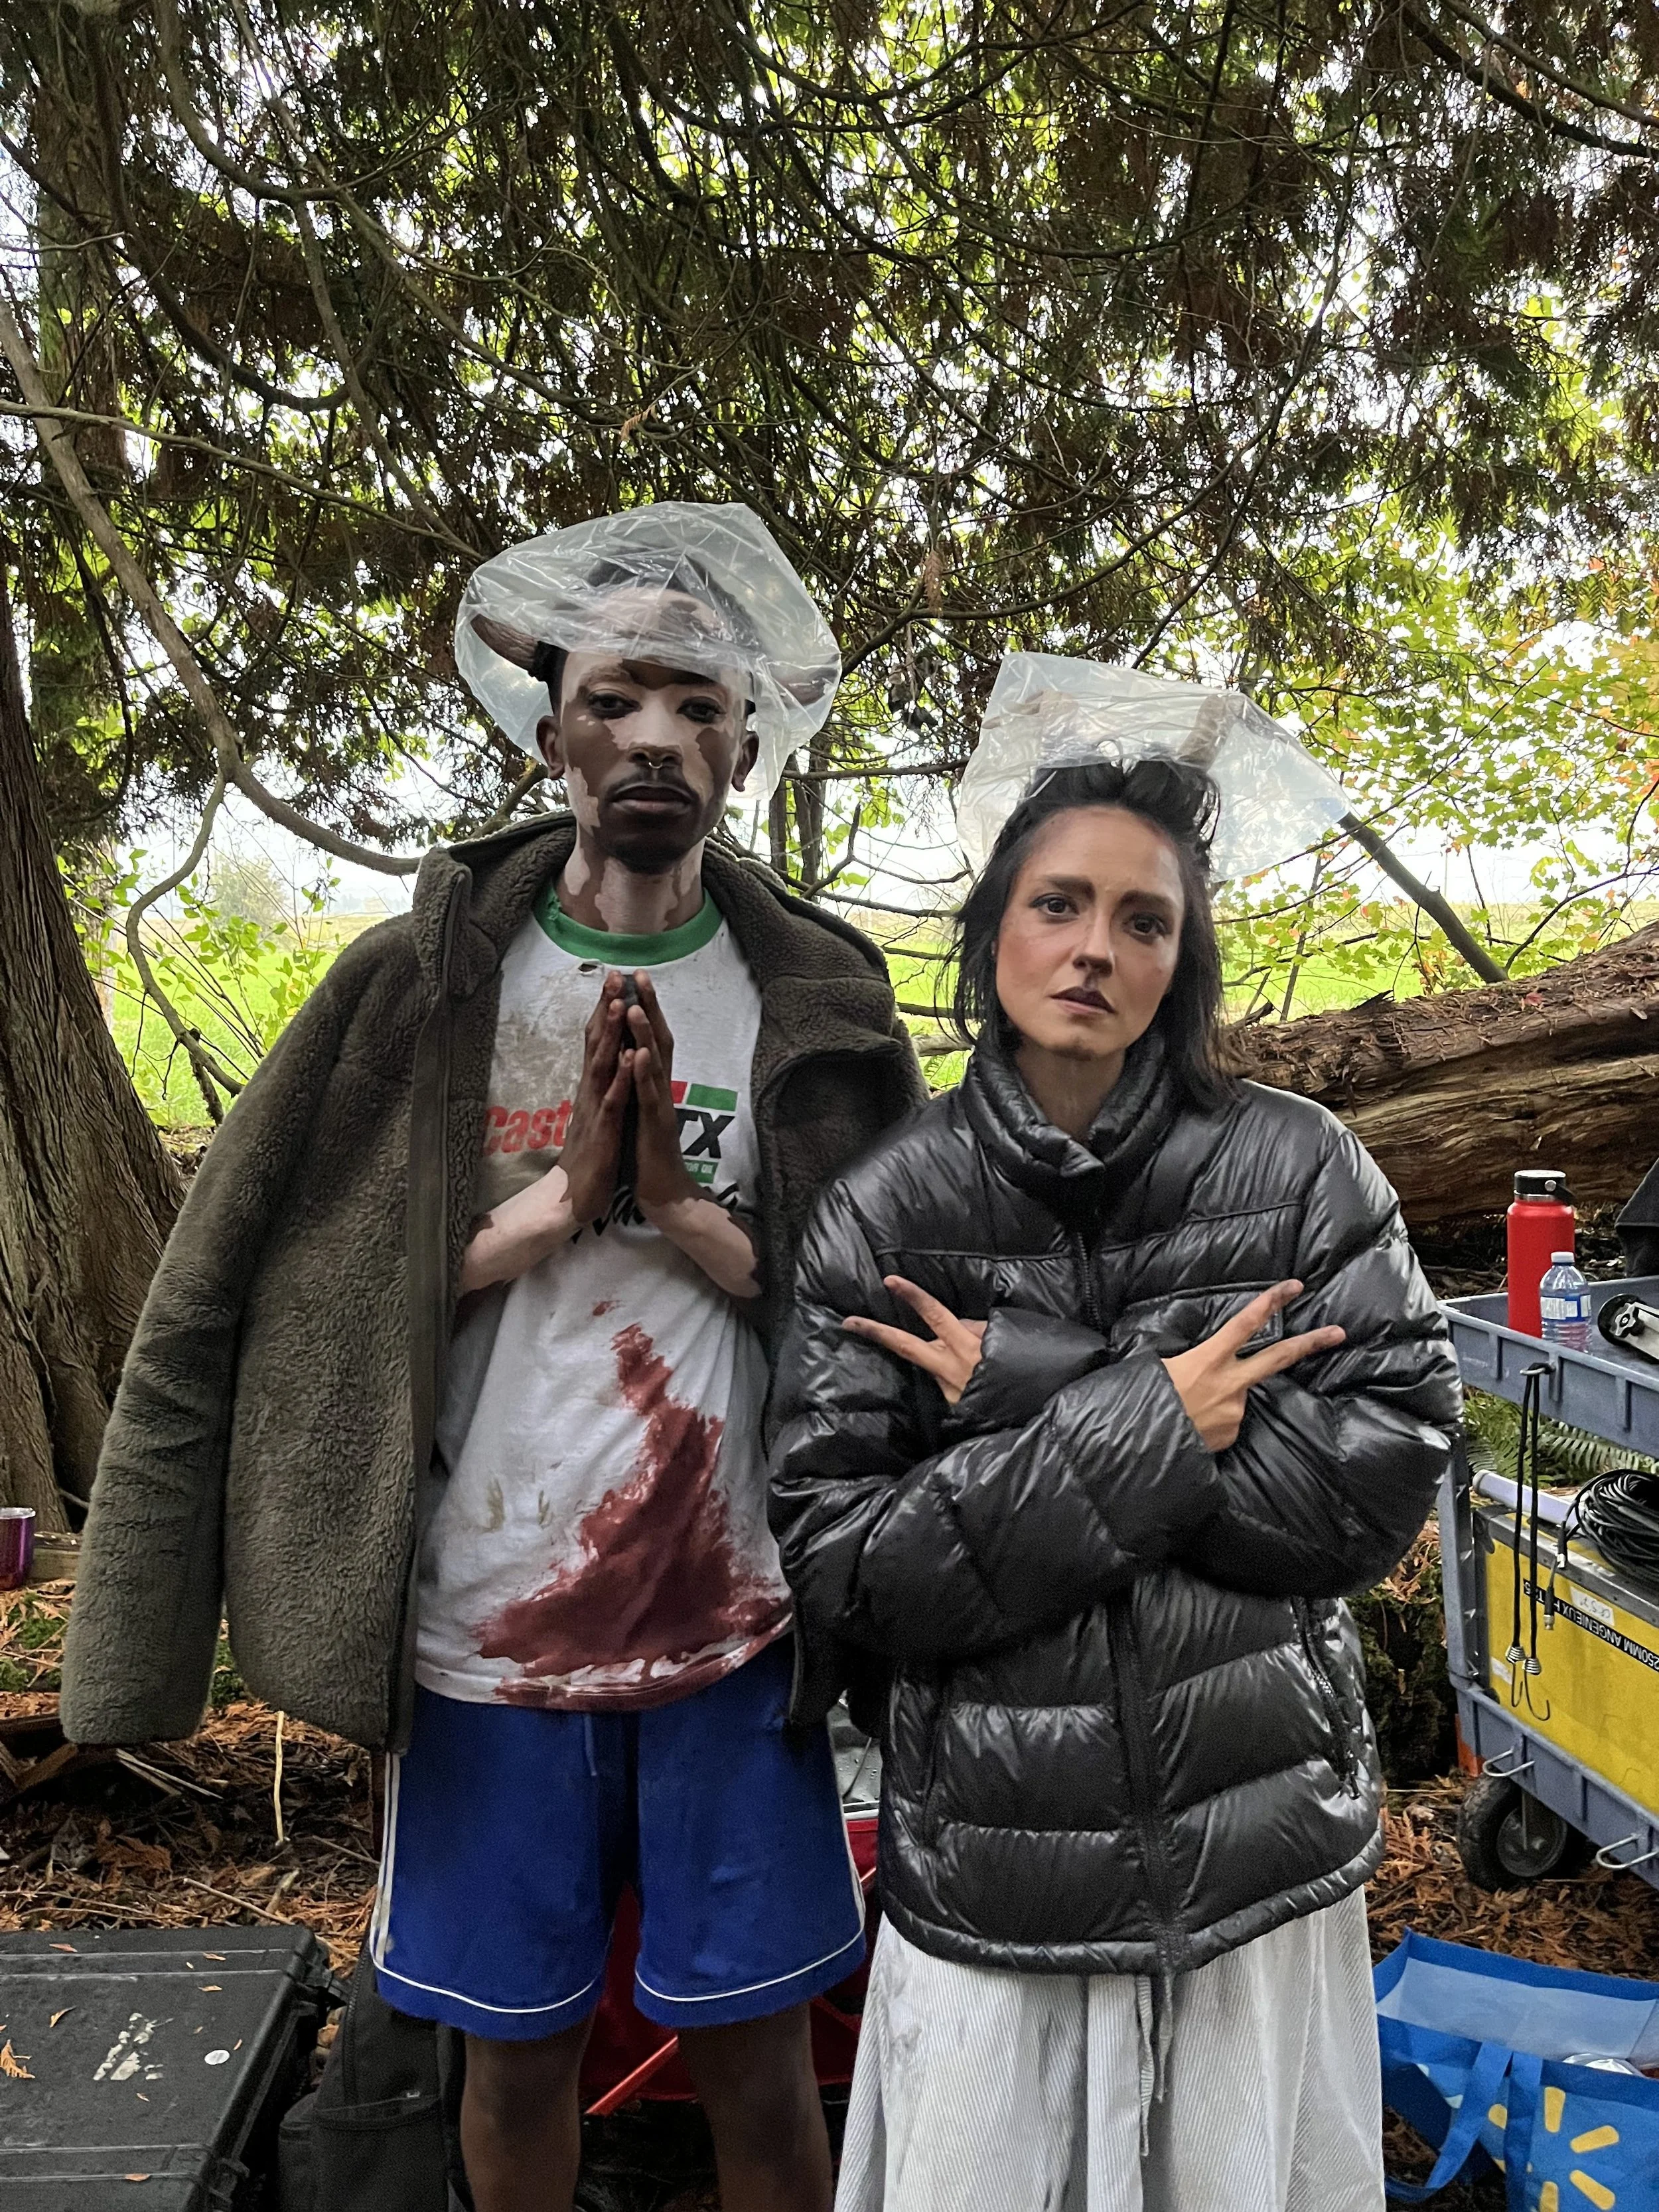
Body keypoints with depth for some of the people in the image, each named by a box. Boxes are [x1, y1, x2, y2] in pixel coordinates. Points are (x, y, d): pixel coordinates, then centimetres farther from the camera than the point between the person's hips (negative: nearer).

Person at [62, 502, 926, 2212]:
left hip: (737, 1630, 0)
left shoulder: (821, 1002, -1)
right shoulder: (421, 981, -1)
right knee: (517, 2060, 18)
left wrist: (682, 1206, -16)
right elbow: (284, 1292, -4)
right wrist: (557, 1198, -16)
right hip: (488, 1629, 1)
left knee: (757, 2071, 14)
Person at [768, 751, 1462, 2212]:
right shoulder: (881, 1220, -8)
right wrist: (1142, 1427, -20)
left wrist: (1035, 1395, -18)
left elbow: (1392, 1476, -11)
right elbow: (836, 1571, -11)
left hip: (1262, 1857, 1)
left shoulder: (1298, 1171, -5)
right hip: (989, 1875, -1)